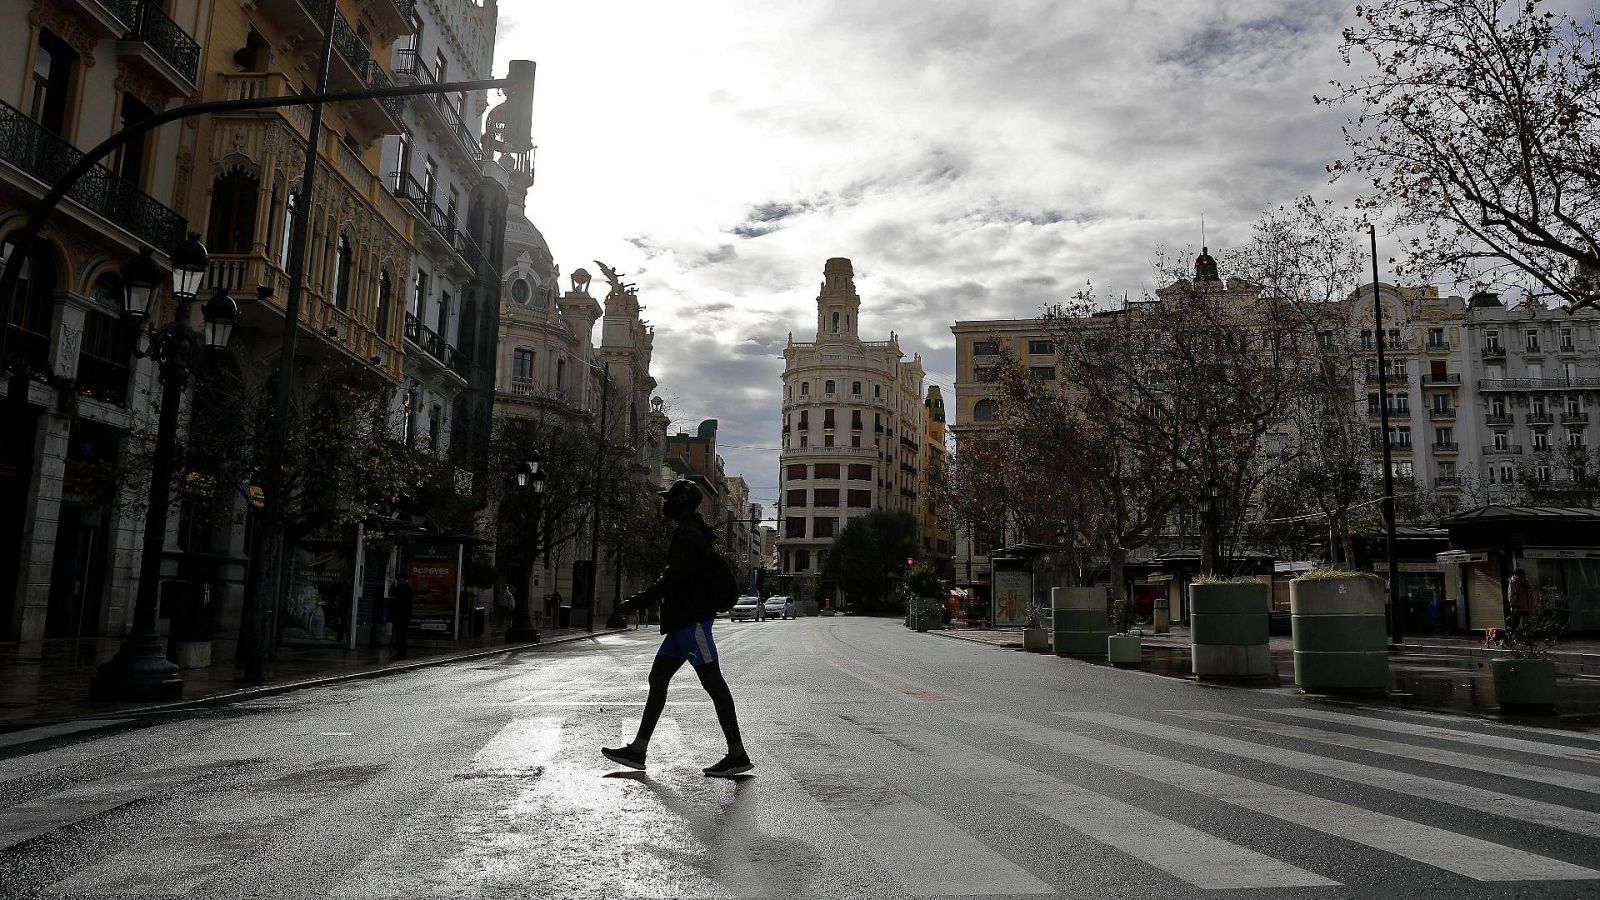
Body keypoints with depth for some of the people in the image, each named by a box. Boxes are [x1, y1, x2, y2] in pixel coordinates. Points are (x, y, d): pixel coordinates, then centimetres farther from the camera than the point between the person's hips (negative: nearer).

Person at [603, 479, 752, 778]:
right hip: (684, 621, 11)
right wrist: (643, 598, 23)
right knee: (657, 678, 11)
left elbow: (673, 577, -20)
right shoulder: (690, 532, 20)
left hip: (692, 619, -11)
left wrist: (640, 600, -14)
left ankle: (738, 755, -6)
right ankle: (637, 750, 14)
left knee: (713, 682, -9)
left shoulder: (688, 534, -13)